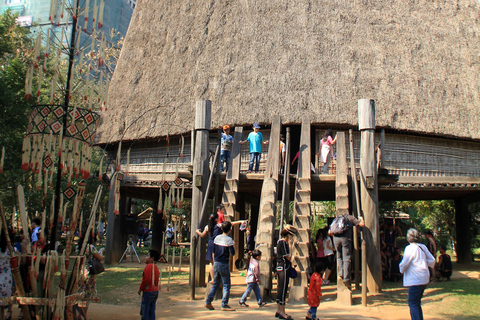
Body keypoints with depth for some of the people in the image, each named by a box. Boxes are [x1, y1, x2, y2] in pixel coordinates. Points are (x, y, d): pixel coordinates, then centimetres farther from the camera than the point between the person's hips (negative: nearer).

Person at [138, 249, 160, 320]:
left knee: (145, 311, -1)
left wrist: (140, 288, -8)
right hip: (155, 291, 8)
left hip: (148, 291, -8)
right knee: (152, 311, 13)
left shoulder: (149, 266, -14)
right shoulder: (155, 267, 11)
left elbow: (147, 279, -21)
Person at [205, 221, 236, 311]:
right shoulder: (229, 239, -12)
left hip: (216, 263, 6)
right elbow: (232, 253, -13)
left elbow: (213, 251, 12)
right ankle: (224, 305, 3)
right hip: (224, 264, -6)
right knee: (226, 285, 3)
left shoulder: (217, 238, 7)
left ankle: (208, 302, 16)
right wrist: (232, 246, 3)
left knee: (215, 284, 17)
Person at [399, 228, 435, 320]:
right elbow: (432, 261, 11)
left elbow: (404, 263, -13)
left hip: (415, 280, -8)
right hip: (424, 279, 8)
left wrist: (402, 270, 6)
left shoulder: (410, 248, -13)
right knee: (417, 303, 19)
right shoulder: (423, 247, 7)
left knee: (413, 303, -4)